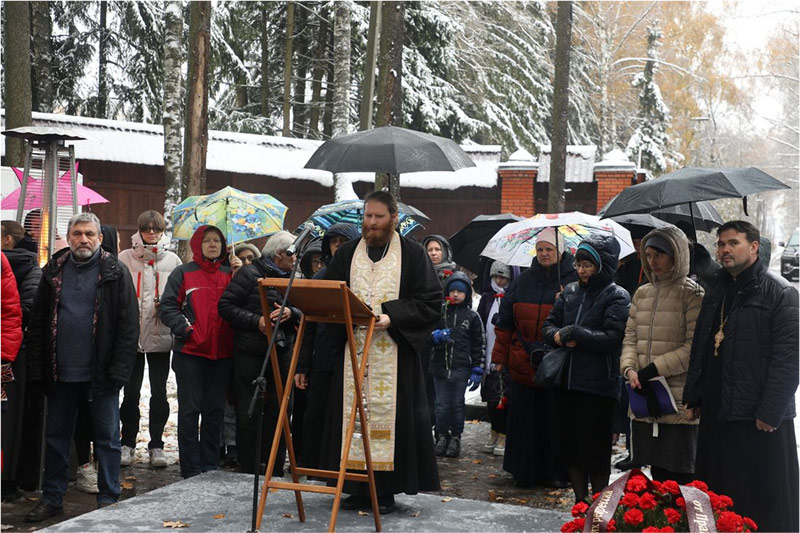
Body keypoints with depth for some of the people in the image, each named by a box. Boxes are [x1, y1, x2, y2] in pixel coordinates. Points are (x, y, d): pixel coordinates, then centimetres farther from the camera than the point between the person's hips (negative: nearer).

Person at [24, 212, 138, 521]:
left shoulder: (116, 273, -2)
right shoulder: (53, 272, 8)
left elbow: (129, 325, -6)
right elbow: (37, 324, 8)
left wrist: (119, 370, -13)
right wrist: (37, 368, 0)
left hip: (101, 374, -3)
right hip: (61, 373, 4)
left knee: (107, 437, 5)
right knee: (56, 437, 12)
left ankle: (108, 500, 16)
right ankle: (52, 499, 24)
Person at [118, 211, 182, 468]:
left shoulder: (173, 260, 6)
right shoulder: (125, 258, 3)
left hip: (161, 335, 1)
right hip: (131, 333, -1)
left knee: (159, 393, 5)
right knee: (130, 392, 5)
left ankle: (156, 445, 14)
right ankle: (128, 443, 17)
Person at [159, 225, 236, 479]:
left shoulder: (229, 274, 13)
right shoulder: (183, 273, 2)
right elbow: (167, 306, -4)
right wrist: (185, 328, -14)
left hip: (222, 353, 4)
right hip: (191, 352, -4)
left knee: (215, 410, 9)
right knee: (190, 410, 0)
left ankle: (210, 465, 19)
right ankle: (190, 469, 7)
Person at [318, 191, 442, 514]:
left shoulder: (413, 254, 1)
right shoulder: (347, 253, 12)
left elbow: (430, 302, -4)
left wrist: (392, 317, -15)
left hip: (394, 353, -3)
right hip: (353, 350, 3)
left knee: (389, 413, -3)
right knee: (354, 413, 3)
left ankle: (386, 490, 6)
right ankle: (357, 488, 11)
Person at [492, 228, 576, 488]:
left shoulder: (572, 281, -1)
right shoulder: (522, 282, 9)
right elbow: (505, 322, 13)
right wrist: (501, 356, 11)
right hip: (524, 363, 3)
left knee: (555, 419, 3)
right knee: (525, 418, 8)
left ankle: (557, 473, 14)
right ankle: (525, 472, 19)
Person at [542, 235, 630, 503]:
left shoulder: (617, 296, -6)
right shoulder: (570, 291, 12)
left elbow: (612, 338, -16)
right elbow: (550, 323, 14)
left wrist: (574, 334, -15)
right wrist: (557, 336, -8)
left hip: (598, 386, -6)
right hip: (567, 381, 6)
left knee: (595, 450, 1)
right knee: (569, 444, 12)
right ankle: (580, 501, 25)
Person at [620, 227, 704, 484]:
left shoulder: (692, 294, -5)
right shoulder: (642, 294, 14)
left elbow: (694, 347, -12)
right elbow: (630, 338, 13)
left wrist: (653, 369, -15)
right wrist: (630, 369, -6)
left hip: (679, 401, -6)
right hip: (645, 400, 6)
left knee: (680, 478, -2)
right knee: (657, 475, 13)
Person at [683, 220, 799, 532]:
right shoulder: (716, 290, 14)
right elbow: (700, 348, 18)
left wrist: (770, 412, -17)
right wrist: (693, 396, 12)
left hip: (760, 418, -7)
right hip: (717, 413, 7)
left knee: (766, 504, 1)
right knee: (719, 499, 12)